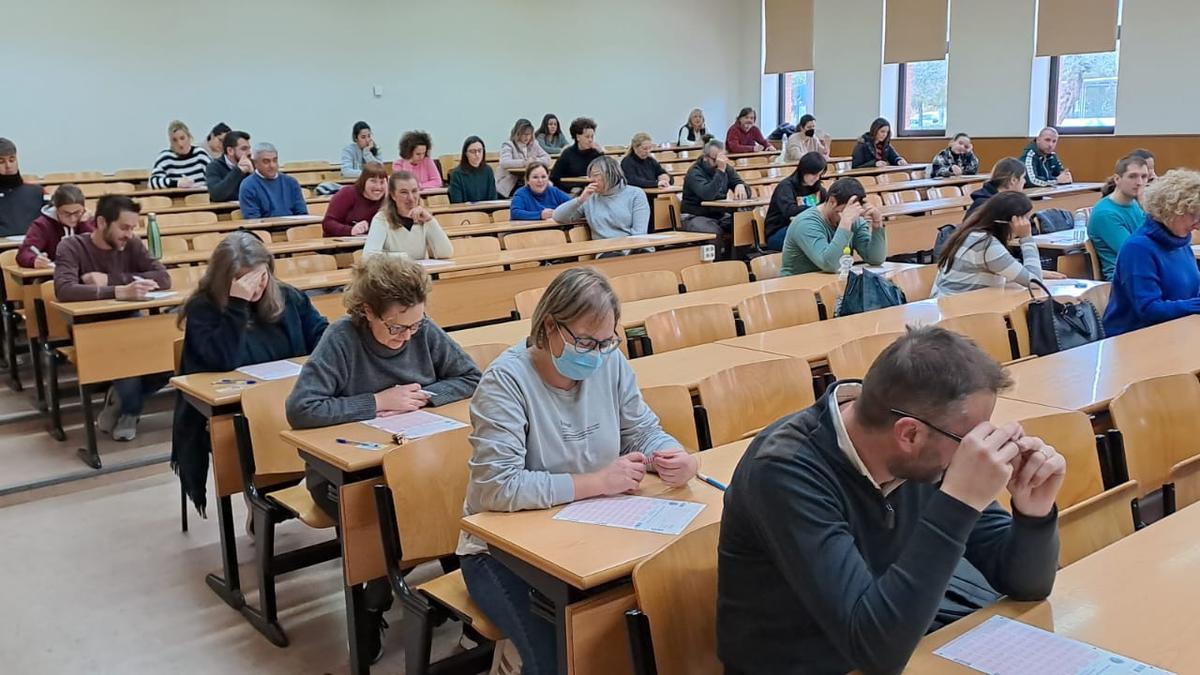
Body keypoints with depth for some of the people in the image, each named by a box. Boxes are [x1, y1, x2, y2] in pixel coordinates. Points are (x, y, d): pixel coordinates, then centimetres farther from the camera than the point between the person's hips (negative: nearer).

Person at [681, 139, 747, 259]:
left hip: (720, 215, 6)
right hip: (695, 217, -6)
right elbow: (708, 195, -30)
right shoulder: (694, 172, -12)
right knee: (714, 232, -35)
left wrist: (740, 186, -17)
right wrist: (720, 170, -32)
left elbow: (747, 192, 7)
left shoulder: (727, 168, 7)